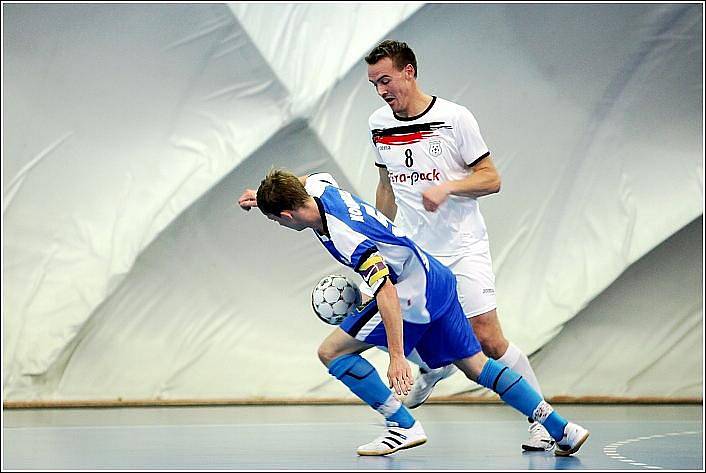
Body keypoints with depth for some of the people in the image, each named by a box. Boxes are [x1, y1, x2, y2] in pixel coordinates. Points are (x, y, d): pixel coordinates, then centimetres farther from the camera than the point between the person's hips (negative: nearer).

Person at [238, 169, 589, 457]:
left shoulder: (346, 239, -28)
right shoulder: (318, 187, -2)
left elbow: (387, 292, -31)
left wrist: (396, 357, -32)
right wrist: (265, 196, 20)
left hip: (412, 295, -10)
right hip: (437, 278, 10)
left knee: (332, 352, -6)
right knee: (475, 364, 13)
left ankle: (403, 426, -3)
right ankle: (562, 430, 10)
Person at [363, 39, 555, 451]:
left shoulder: (454, 118, -9)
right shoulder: (379, 124, 6)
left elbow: (491, 178, -7)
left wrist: (446, 187, -23)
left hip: (462, 248, -5)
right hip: (410, 251, 5)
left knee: (489, 341, -10)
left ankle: (542, 419, 6)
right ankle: (434, 368, 31)